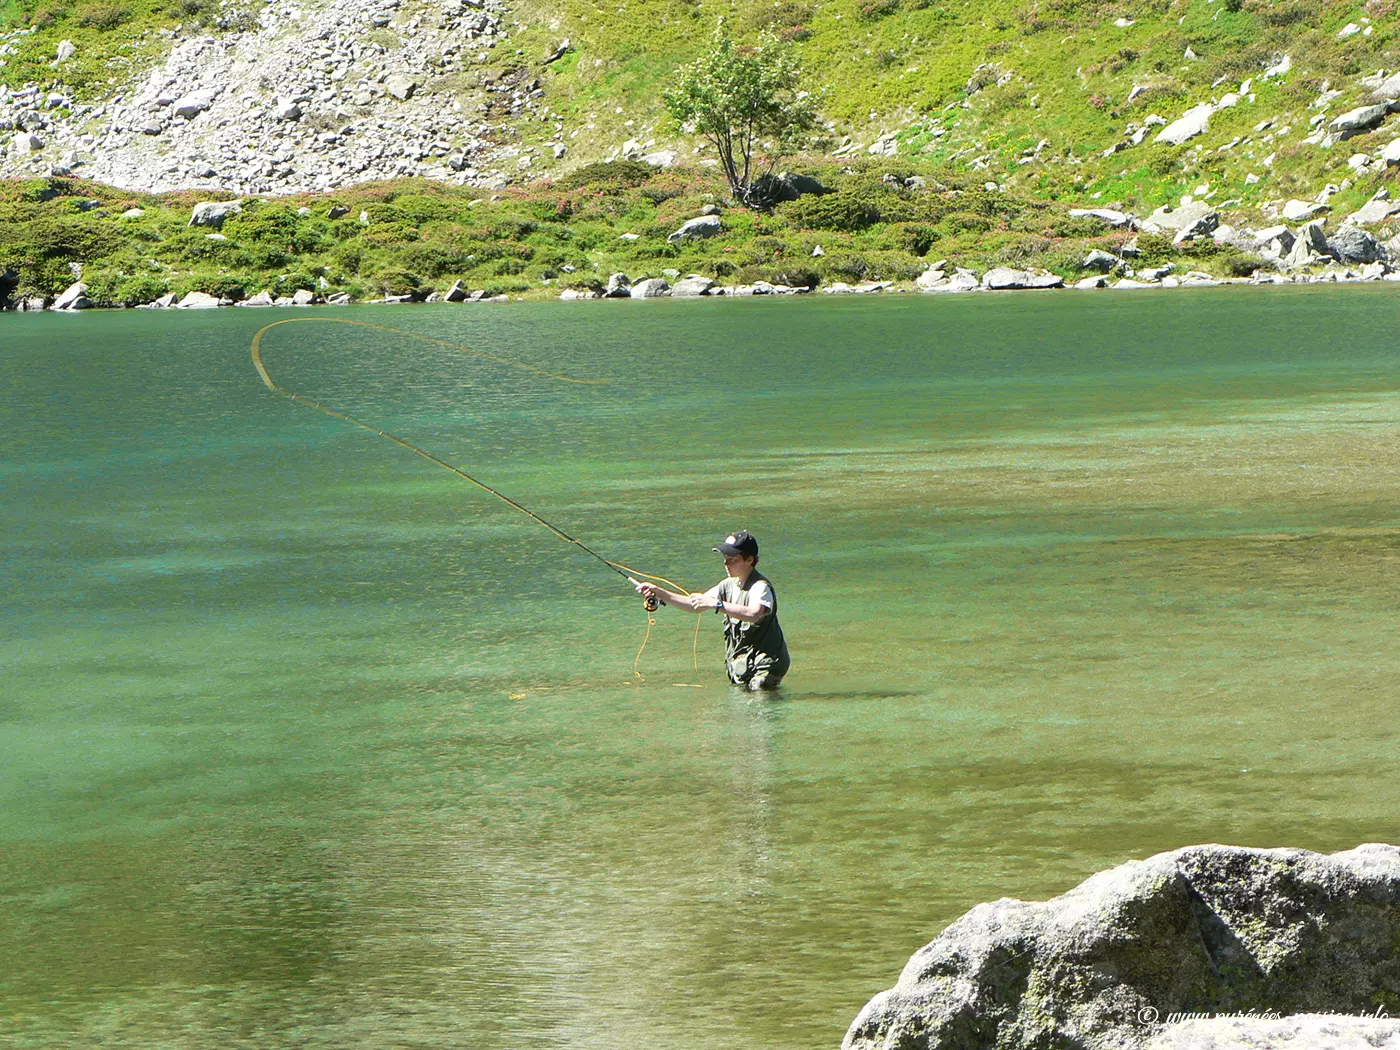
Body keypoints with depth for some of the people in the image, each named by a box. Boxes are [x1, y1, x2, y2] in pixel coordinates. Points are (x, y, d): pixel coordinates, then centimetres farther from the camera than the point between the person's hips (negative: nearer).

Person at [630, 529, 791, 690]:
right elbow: (696, 605, 9)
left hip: (765, 664, -8)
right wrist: (660, 593, -2)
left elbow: (753, 614, -38)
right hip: (741, 665, 8)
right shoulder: (729, 585, 9)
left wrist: (716, 603, -39)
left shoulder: (761, 586, -18)